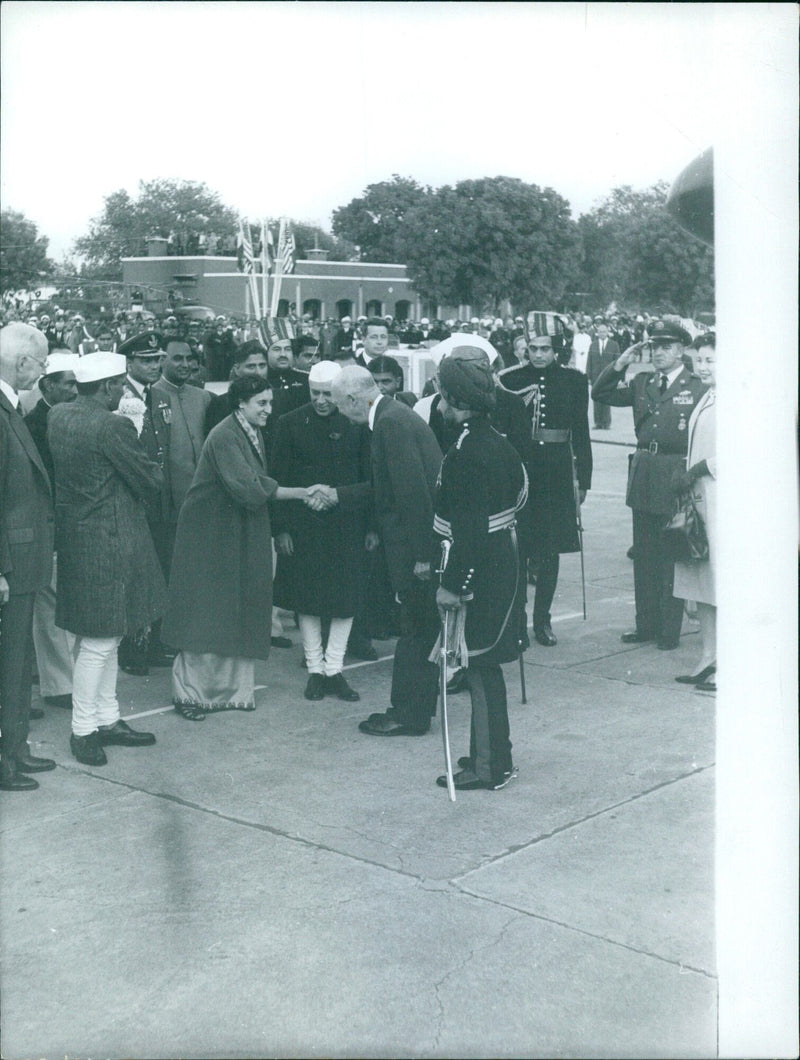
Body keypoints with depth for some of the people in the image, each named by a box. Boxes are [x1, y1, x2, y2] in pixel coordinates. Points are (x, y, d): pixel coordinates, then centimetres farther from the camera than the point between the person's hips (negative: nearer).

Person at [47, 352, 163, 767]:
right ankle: (83, 729, 13)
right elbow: (149, 480, -13)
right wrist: (152, 465, 10)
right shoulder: (111, 426, -21)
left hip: (74, 536, 9)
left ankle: (107, 719, 30)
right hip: (109, 542, -9)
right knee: (99, 640, 2)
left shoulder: (57, 415, 4)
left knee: (103, 637, 19)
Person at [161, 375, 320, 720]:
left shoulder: (253, 435, 9)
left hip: (241, 537, 8)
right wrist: (297, 493, -21)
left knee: (236, 615, 11)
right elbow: (246, 488, -26)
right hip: (210, 536, -8)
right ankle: (189, 692, 8)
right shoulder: (224, 437, -19)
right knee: (204, 615, -3)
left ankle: (231, 688, 19)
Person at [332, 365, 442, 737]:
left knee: (416, 631, -1)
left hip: (414, 544, -10)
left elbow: (413, 491, -22)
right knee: (421, 627, 16)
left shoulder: (392, 422, -18)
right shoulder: (395, 415, 14)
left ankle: (409, 715, 8)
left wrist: (421, 554, -22)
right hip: (419, 542, 10)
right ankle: (416, 707, 26)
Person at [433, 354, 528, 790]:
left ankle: (489, 767, 7)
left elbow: (467, 529, -23)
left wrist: (451, 584, -20)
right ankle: (491, 754, 28)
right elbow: (520, 489, 20)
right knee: (485, 664, 17)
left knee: (479, 666, -1)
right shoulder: (499, 441, 8)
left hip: (478, 570, -10)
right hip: (503, 560, 10)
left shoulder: (466, 453, -20)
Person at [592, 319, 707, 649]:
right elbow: (600, 394, 14)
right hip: (643, 478, 5)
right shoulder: (642, 383, 12)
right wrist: (619, 364, 0)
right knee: (644, 556, 11)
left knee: (672, 557, -1)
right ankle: (646, 624, 21)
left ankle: (669, 630, 8)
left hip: (676, 478, -5)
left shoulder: (697, 389, -2)